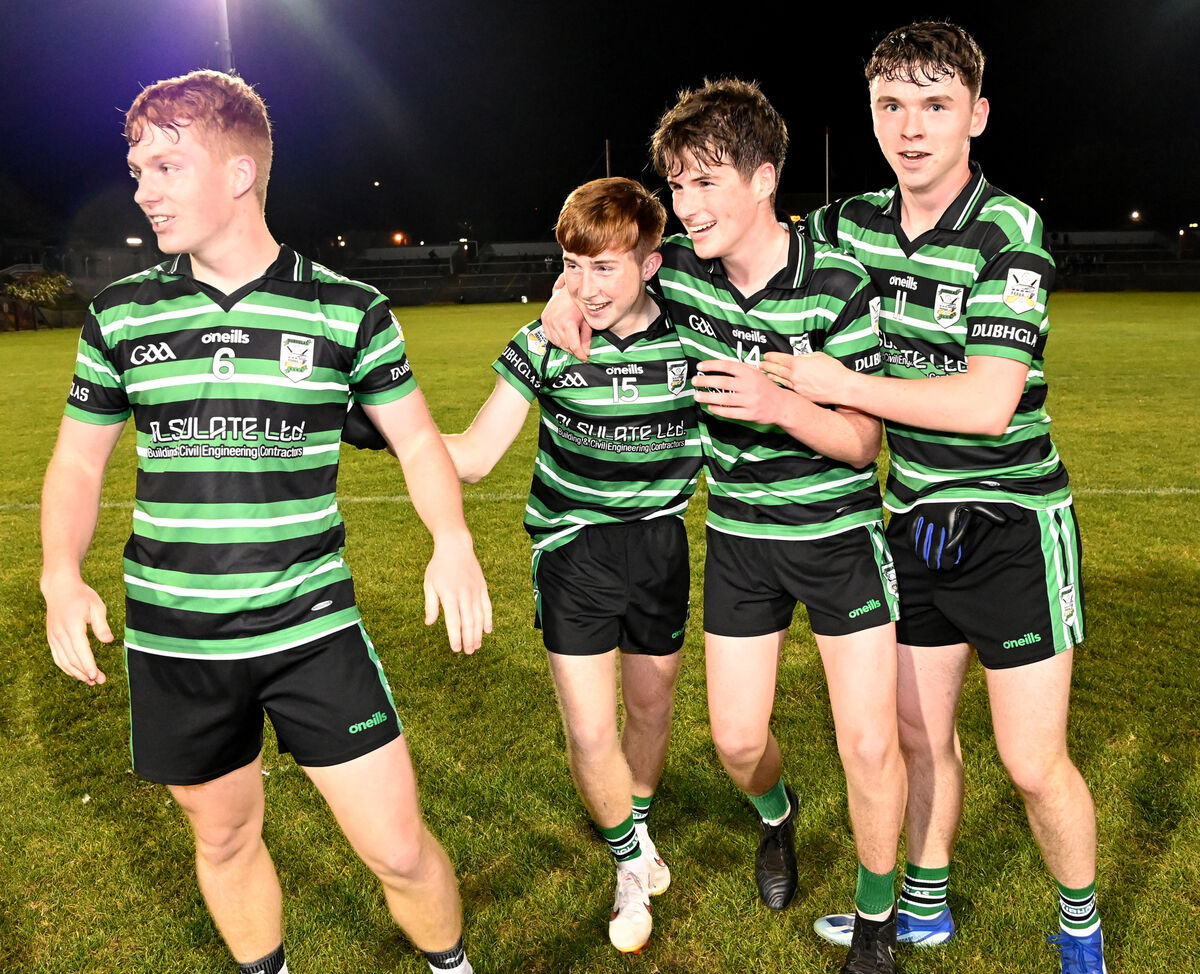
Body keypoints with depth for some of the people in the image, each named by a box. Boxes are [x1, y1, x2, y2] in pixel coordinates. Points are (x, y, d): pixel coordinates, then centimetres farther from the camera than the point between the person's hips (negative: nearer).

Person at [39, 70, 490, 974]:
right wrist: (62, 574, -7)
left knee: (398, 848, 0)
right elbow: (78, 461, 11)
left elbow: (417, 437, 2)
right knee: (225, 839, 19)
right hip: (172, 640, 3)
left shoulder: (348, 311, -5)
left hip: (313, 627, -2)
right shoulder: (119, 314, 2)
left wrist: (453, 539, -16)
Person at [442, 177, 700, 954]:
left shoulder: (690, 338, -11)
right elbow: (474, 454, -14)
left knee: (651, 704, 18)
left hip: (659, 541, 2)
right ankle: (633, 861, 27)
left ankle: (639, 822, 49)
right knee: (590, 732, -3)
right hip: (573, 546, -1)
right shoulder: (545, 344, -14)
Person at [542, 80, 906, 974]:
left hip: (840, 533, -3)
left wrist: (780, 404, -33)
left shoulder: (838, 284, -18)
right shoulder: (678, 269, -7)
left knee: (870, 746, -3)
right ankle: (777, 813, 46)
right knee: (737, 740, 8)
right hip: (739, 538, 3)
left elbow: (862, 439, -15)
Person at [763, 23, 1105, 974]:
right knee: (920, 734, 16)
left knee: (1035, 764, 3)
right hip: (917, 521, 5)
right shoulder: (852, 223, 1)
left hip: (1012, 527, -5)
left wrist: (838, 384, -20)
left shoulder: (1008, 231, -17)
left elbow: (987, 403, -25)